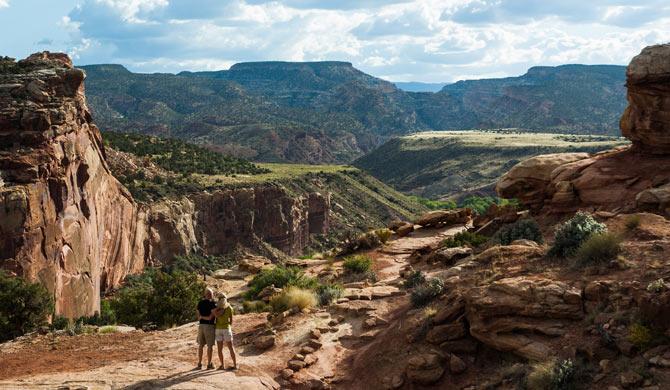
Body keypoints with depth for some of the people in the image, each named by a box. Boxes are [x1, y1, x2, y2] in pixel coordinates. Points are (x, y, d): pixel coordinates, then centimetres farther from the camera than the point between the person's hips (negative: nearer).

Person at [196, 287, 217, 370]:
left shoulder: (200, 303, 10)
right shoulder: (212, 303, -11)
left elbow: (198, 317, 6)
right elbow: (211, 317, -18)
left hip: (201, 325, 6)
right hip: (209, 326, -6)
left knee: (201, 345, 12)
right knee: (210, 346, 3)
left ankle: (199, 364, 13)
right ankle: (209, 364, 6)